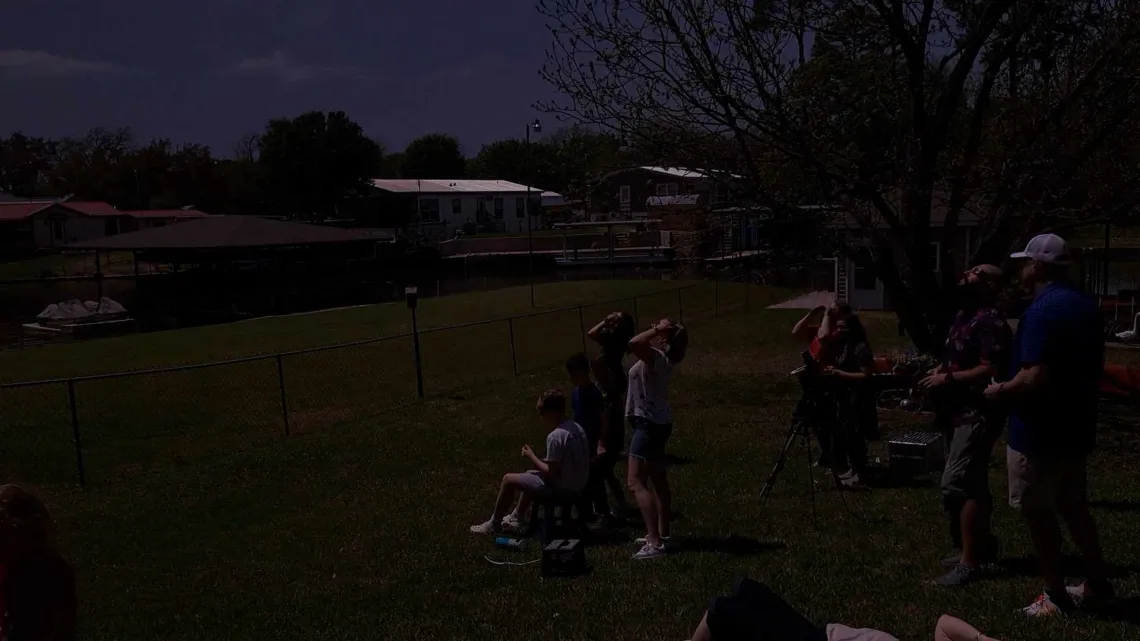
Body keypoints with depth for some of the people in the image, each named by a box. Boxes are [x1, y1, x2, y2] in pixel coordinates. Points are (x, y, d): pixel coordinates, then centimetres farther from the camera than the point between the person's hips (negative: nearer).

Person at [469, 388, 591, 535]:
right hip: (578, 484, 9)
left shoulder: (555, 436, -25)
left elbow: (550, 472, -21)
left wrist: (532, 457, -6)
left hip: (562, 486, -9)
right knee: (529, 474, 31)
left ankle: (494, 524, 20)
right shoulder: (576, 428, 2)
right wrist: (540, 459, 9)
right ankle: (518, 518, 43)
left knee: (508, 480, 5)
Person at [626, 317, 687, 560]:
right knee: (658, 479, 19)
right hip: (656, 422, 11)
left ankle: (655, 543, -18)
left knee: (637, 483, -13)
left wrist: (657, 329, -26)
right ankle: (661, 533, 31)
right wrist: (658, 329, 13)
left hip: (648, 424, -11)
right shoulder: (661, 358, 7)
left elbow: (634, 343, -39)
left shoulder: (656, 357, -22)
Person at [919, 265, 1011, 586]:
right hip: (959, 412, 10)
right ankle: (982, 545, 29)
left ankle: (969, 561, -10)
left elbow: (990, 371, -25)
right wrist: (939, 371, 7)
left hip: (978, 414, -10)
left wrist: (947, 379, -19)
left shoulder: (990, 322, -16)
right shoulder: (964, 316, 16)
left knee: (956, 485, -14)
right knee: (972, 484, 17)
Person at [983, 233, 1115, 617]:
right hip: (1075, 428, 9)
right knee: (1074, 507, 20)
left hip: (1039, 433, -9)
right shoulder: (1086, 307, 8)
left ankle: (1056, 597, 14)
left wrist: (1000, 391, -13)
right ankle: (1097, 585, 29)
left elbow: (1035, 378, -30)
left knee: (1037, 513, 5)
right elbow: (1095, 369, 18)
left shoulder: (1041, 312, -22)